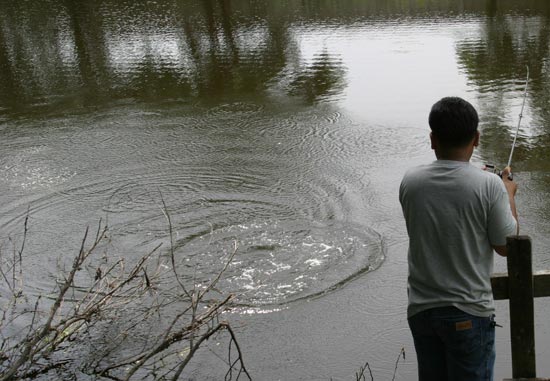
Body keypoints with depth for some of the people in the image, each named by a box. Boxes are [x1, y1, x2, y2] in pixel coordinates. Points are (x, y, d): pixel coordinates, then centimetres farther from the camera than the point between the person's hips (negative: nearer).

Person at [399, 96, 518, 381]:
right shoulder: (489, 185, -16)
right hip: (468, 313, -3)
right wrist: (509, 195, 9)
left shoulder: (410, 182, -5)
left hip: (420, 310, 4)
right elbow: (505, 246, -5)